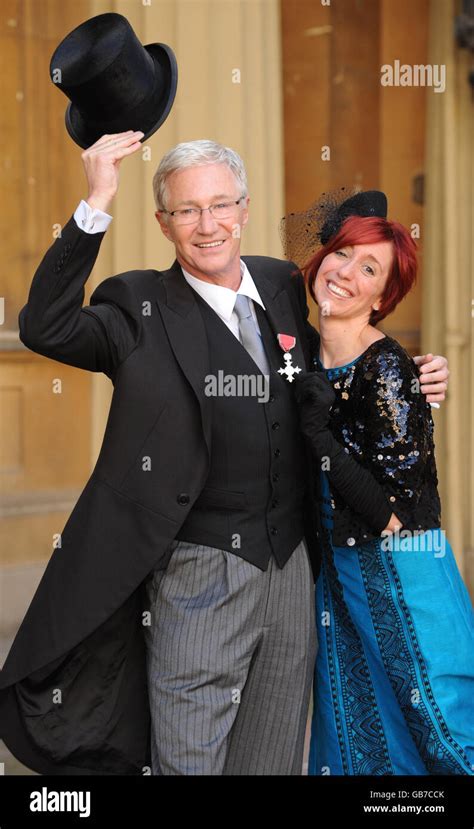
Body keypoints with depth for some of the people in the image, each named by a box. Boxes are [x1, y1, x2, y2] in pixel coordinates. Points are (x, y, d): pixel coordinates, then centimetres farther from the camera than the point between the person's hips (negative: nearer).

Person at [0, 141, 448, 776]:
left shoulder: (284, 286, 8)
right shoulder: (141, 308, -6)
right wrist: (95, 206, -28)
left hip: (292, 570, 5)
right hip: (197, 577, -5)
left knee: (275, 759, 16)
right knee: (188, 762, 4)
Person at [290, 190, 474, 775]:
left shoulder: (386, 368, -19)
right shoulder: (307, 358, 3)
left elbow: (394, 513, -22)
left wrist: (318, 430, -21)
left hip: (402, 574, -7)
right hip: (336, 569, 7)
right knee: (353, 729, 17)